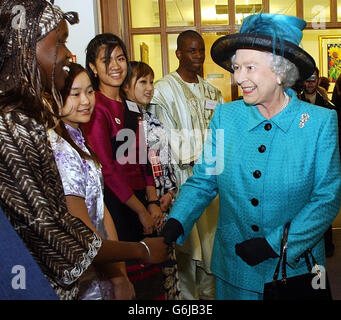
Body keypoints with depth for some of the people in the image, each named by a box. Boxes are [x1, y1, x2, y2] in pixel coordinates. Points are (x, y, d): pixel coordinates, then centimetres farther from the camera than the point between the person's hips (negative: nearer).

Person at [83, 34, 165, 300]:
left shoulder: (131, 107, 12)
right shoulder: (96, 108, -12)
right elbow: (106, 169, -16)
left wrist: (153, 202, 2)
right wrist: (141, 210, -11)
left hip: (139, 201, 7)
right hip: (114, 205, -7)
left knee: (150, 276, 13)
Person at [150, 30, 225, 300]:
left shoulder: (212, 92, 15)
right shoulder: (163, 89, -3)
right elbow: (164, 139, -9)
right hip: (182, 177, -5)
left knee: (212, 236, 10)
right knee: (187, 240, -2)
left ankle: (209, 291, 26)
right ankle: (187, 295, 13)